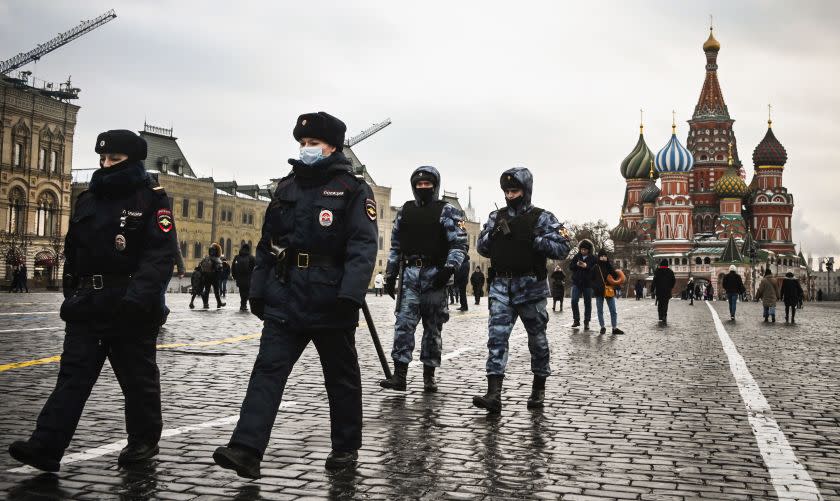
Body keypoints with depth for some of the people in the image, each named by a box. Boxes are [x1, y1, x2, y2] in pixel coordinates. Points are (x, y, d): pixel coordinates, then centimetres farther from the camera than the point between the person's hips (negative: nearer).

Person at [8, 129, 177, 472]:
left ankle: (144, 440, 22)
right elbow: (72, 251, 20)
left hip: (131, 309, -5)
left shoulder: (151, 199, -6)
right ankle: (46, 446, -2)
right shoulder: (88, 199, 13)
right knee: (73, 373, 0)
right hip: (88, 305, 5)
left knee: (138, 376, 6)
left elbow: (162, 253, -17)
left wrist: (139, 296, -28)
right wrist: (71, 295, 18)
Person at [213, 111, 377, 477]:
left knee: (341, 377, 9)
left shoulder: (353, 190, -4)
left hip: (330, 303, -4)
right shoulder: (287, 188, 13)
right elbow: (267, 244, 16)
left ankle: (346, 447, 23)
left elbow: (364, 246, -14)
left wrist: (350, 296, -25)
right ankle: (246, 450, -8)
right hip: (285, 299, 5)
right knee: (268, 369, -5)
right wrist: (257, 291, 12)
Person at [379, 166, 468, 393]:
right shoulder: (404, 211, 14)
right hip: (409, 274, 3)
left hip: (434, 276, -3)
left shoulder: (447, 211, 1)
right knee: (404, 323, -7)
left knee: (433, 327, 5)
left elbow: (460, 244, -5)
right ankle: (399, 375, -8)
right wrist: (390, 275, 14)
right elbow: (395, 246, 19)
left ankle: (429, 375, 13)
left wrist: (449, 269, -18)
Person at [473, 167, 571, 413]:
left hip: (530, 287, -3)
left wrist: (534, 240, -18)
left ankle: (538, 389, 26)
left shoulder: (541, 218, -1)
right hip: (501, 285, 3)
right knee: (496, 336, -9)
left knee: (537, 338, 8)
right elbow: (482, 248, 12)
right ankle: (494, 394, -13)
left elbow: (562, 248, -7)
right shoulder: (496, 217, 12)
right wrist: (493, 234, -7)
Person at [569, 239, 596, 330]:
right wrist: (576, 265, -14)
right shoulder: (577, 256, 7)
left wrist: (586, 266, -24)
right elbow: (570, 266, 6)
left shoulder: (593, 258, 0)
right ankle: (576, 320, 2)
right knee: (574, 301, -10)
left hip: (588, 284, -1)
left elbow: (595, 270, -9)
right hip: (576, 282, 1)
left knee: (587, 303, 4)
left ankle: (586, 322, 12)